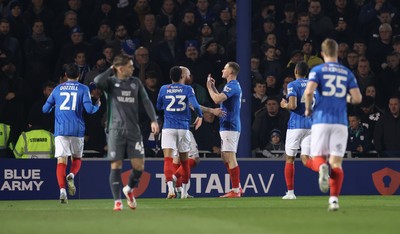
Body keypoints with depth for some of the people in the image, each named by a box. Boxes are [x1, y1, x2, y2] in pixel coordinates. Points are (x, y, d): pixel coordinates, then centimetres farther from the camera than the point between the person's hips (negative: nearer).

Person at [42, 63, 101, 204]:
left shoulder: (58, 89, 11)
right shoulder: (83, 89, 4)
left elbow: (45, 109, 13)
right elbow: (89, 109, -8)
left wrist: (53, 106, 35)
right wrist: (97, 106, 13)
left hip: (60, 130, 1)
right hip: (77, 130, -1)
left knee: (61, 160, -5)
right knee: (77, 158, 17)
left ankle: (62, 189, -25)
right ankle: (71, 176, -15)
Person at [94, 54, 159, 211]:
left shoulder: (136, 82, 12)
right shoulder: (111, 82, 1)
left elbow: (146, 101, 9)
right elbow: (97, 81, -20)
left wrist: (153, 120, -4)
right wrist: (111, 70, -6)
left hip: (134, 130, 3)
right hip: (116, 129, -3)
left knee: (139, 166, -3)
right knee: (116, 165, -4)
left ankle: (129, 189, 26)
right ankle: (117, 201, 4)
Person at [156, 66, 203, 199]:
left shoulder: (164, 89, 4)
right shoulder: (187, 89, 0)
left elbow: (158, 107, 17)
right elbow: (195, 105, -12)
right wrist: (200, 116, 7)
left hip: (168, 128, -1)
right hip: (183, 128, 1)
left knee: (168, 159, -9)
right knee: (184, 161, 14)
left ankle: (170, 188, -29)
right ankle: (184, 192, 20)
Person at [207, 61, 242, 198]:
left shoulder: (232, 86, -14)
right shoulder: (235, 85, 19)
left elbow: (217, 100, -24)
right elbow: (221, 99, 29)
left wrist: (209, 88, -8)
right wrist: (213, 87, 21)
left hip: (229, 126, -11)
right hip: (228, 126, 11)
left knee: (230, 157, -10)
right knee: (225, 157, 14)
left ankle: (235, 191, -11)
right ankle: (237, 188, 16)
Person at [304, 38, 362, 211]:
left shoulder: (317, 70, 2)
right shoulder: (347, 73, 10)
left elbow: (309, 91, -14)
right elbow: (357, 98, 3)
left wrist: (308, 108, 4)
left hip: (321, 120, -2)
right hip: (340, 122, 2)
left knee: (317, 158, 7)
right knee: (336, 163, 4)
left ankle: (322, 168, -30)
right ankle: (334, 199, -11)